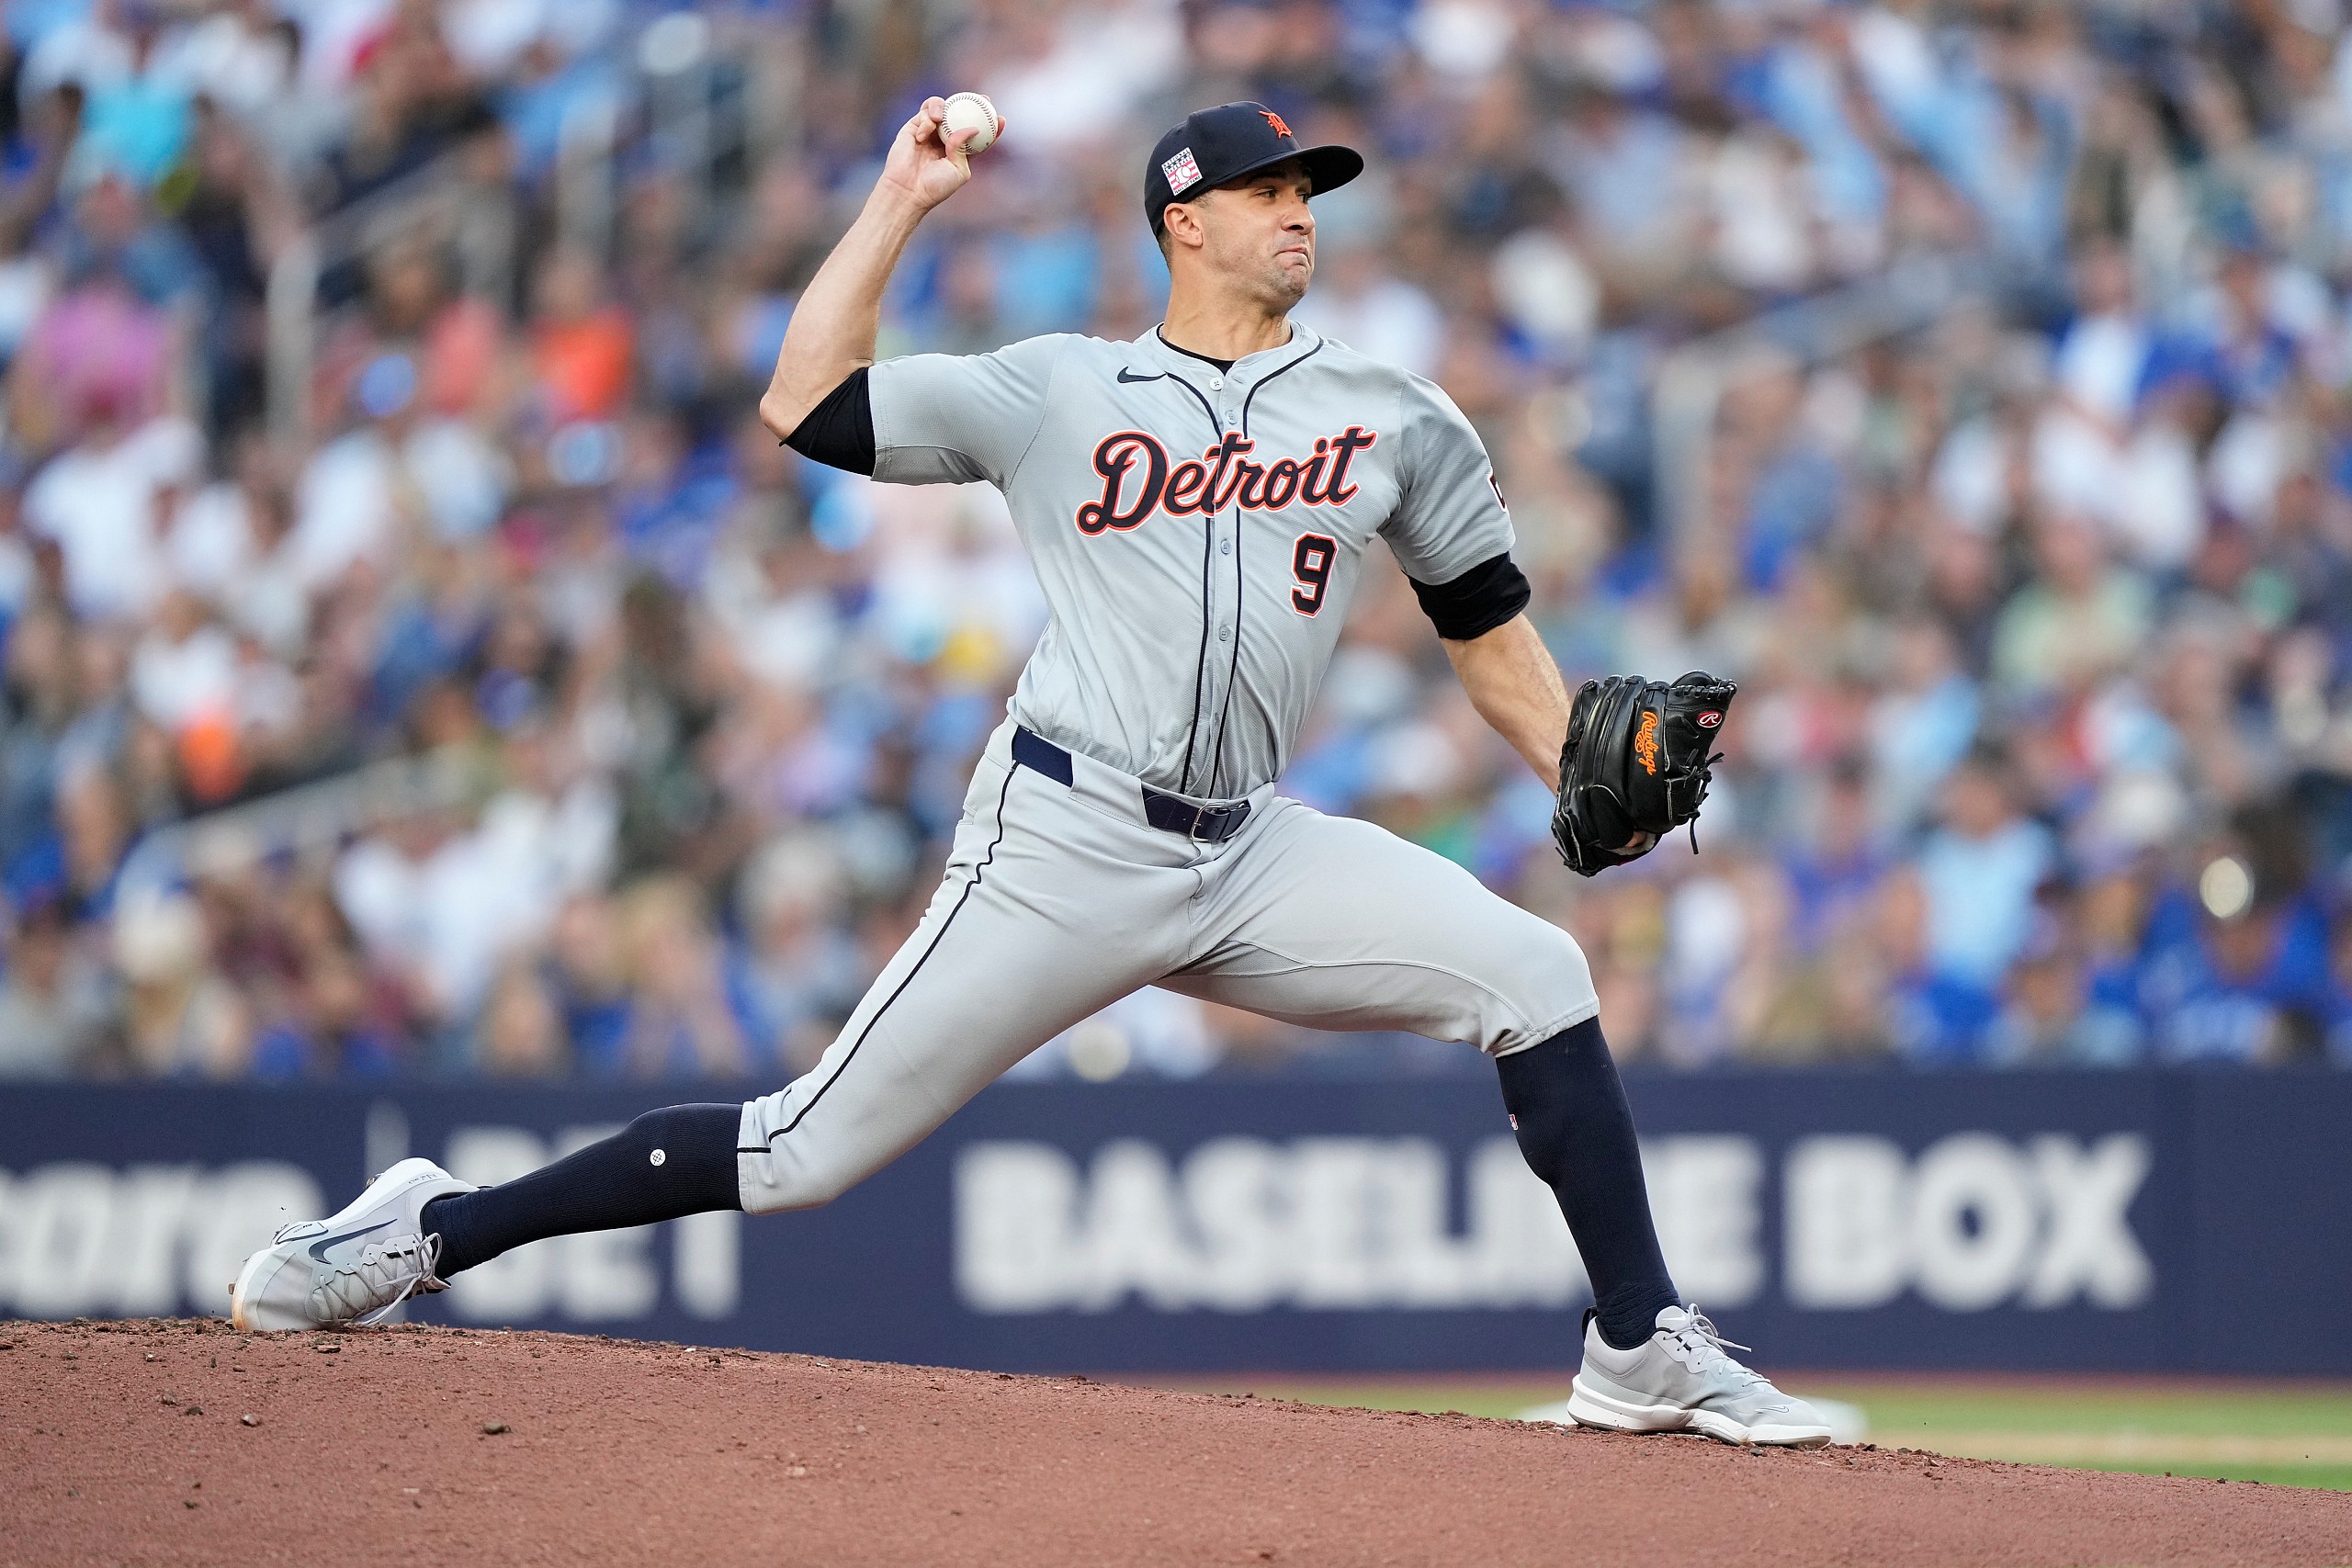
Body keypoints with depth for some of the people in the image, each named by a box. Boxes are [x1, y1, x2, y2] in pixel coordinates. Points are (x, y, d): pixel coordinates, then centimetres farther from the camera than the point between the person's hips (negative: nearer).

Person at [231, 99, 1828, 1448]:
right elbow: (807, 405, 2)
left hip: (1252, 857, 4)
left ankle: (1645, 1350, -7)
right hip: (1066, 843, -4)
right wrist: (902, 197, 3)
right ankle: (433, 1230, 4)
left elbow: (1486, 618, 17)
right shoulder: (1055, 391, 4)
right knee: (811, 1151, -7)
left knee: (1535, 974, -14)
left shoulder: (1391, 415, 11)